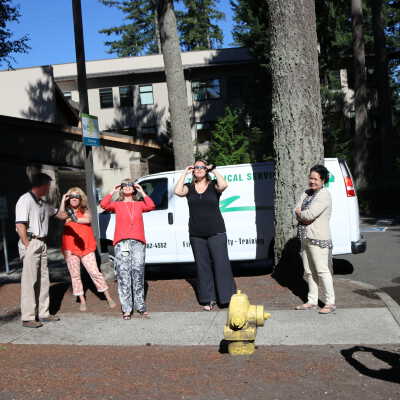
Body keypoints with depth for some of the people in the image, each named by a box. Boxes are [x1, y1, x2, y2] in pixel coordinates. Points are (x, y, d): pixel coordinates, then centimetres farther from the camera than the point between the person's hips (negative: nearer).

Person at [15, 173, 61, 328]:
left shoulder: (43, 203, 15)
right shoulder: (25, 200, -10)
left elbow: (57, 213, 33)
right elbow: (20, 225, -16)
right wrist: (28, 246, -17)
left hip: (42, 244, 9)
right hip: (31, 243, -9)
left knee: (44, 279, 11)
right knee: (29, 281, -5)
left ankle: (43, 313, 21)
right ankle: (28, 318, 2)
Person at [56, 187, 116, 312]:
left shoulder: (85, 211, 8)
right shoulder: (66, 212, 8)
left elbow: (88, 219, -15)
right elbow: (60, 216, -16)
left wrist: (76, 219, -32)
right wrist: (63, 201, -24)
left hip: (86, 247, -1)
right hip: (70, 248, 1)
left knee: (95, 272, -5)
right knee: (75, 275, 3)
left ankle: (108, 297, 3)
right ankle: (82, 300, 12)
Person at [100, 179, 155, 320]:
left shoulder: (139, 204, 21)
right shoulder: (117, 204, 18)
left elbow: (151, 206, 0)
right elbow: (104, 205, -1)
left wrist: (142, 192, 7)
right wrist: (112, 192, 8)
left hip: (138, 242, 1)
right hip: (121, 243, -1)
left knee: (138, 273, -1)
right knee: (123, 274, -6)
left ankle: (140, 306, 5)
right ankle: (126, 309, -5)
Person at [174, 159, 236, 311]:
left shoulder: (213, 185, 2)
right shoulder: (189, 187, 8)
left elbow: (223, 185, -21)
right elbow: (178, 191, -13)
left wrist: (214, 170, -8)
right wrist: (185, 172, -5)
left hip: (216, 232, -3)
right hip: (196, 234, 3)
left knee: (221, 264, -4)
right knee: (203, 266, 6)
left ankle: (227, 298, 3)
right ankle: (209, 299, 15)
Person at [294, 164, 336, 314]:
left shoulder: (324, 195, -11)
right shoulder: (306, 193, 15)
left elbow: (309, 214, -19)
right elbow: (296, 211, 7)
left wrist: (300, 213, 0)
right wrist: (304, 216, -12)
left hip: (318, 238, -8)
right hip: (305, 238, 8)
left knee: (322, 271, -5)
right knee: (309, 272, 12)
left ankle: (330, 303, 4)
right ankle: (312, 301, 21)